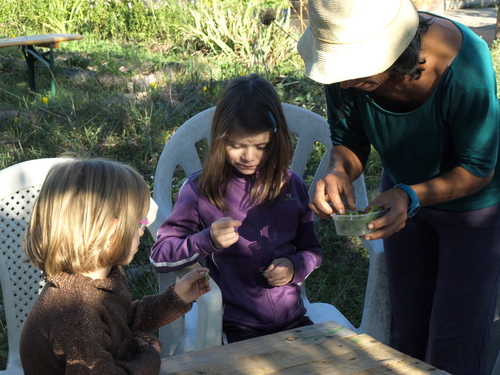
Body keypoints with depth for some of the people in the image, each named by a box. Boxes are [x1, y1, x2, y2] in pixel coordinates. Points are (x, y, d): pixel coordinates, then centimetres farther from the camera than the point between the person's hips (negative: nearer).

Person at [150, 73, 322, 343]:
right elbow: (159, 257, -4)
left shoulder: (291, 186, 8)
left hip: (293, 320, 3)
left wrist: (295, 267, -4)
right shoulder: (199, 190, -2)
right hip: (236, 327, -3)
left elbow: (312, 250, 19)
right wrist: (207, 240, -20)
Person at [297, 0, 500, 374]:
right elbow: (349, 143, -9)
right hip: (405, 194, 4)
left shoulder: (464, 64, -38)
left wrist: (411, 196, -41)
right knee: (407, 335, 17)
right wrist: (339, 172, -32)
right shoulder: (348, 59, -24)